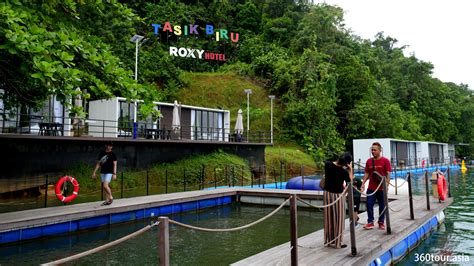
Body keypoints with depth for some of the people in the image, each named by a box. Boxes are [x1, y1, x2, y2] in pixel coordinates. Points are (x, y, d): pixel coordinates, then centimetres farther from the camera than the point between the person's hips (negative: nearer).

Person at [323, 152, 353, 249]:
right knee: (338, 219, 7)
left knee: (329, 218, 15)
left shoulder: (328, 164, -9)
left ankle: (328, 240, 25)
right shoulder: (344, 172, -21)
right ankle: (338, 242, 14)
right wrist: (350, 169, -3)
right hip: (338, 195, -5)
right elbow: (350, 181, -3)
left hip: (327, 193, 5)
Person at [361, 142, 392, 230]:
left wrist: (387, 185, -15)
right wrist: (363, 183, 0)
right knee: (369, 204, 1)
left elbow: (388, 174, -7)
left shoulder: (385, 161, -5)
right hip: (371, 188, 3)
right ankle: (370, 222, 10)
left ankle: (381, 222, 19)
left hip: (382, 188, -3)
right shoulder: (369, 161, 6)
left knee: (382, 206, 7)